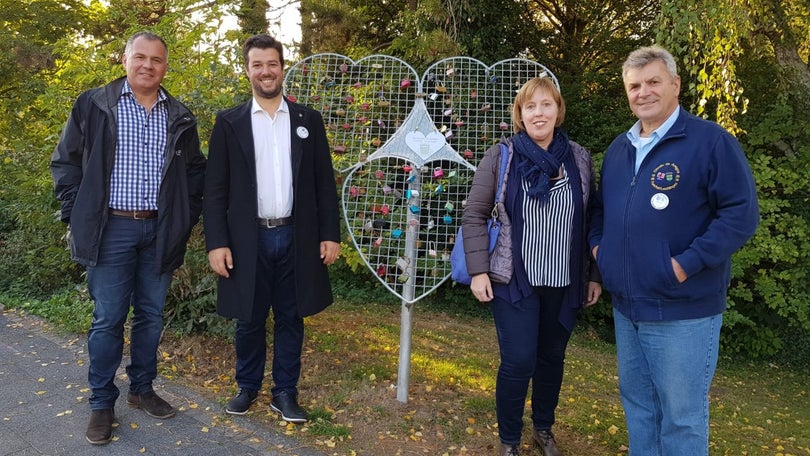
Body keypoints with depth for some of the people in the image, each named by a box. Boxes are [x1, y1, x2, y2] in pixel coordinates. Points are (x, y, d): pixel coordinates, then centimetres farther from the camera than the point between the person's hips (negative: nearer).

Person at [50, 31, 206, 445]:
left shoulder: (179, 117, 8)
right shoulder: (93, 105, 1)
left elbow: (196, 171, 16)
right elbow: (65, 162, 3)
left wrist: (188, 217, 7)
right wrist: (77, 216, -3)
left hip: (160, 232, 3)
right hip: (111, 229, -3)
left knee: (151, 316, 11)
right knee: (107, 319, 3)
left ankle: (142, 389, 28)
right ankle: (102, 403, 18)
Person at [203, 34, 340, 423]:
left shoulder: (308, 120, 7)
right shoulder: (229, 122, 4)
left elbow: (324, 183, 6)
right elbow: (215, 189, 1)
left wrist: (330, 234, 0)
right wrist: (216, 242, -7)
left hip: (296, 237, 1)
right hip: (248, 239, -1)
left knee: (290, 319, 10)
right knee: (249, 320, 11)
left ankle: (285, 393, 24)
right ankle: (247, 387, 31)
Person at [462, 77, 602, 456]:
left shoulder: (579, 158, 3)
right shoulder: (500, 157, -5)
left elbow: (590, 222, 8)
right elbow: (474, 216, -4)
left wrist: (594, 275, 7)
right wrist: (478, 271, -10)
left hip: (564, 283, 3)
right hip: (515, 281, -3)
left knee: (552, 358, 15)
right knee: (518, 362, -2)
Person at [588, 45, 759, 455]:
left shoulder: (712, 141, -11)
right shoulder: (619, 148, 12)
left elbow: (741, 213, -16)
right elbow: (602, 206, 24)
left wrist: (686, 264, -21)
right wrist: (597, 244, 7)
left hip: (683, 310, -7)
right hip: (626, 306, 7)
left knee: (681, 416, 5)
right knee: (636, 402, 20)